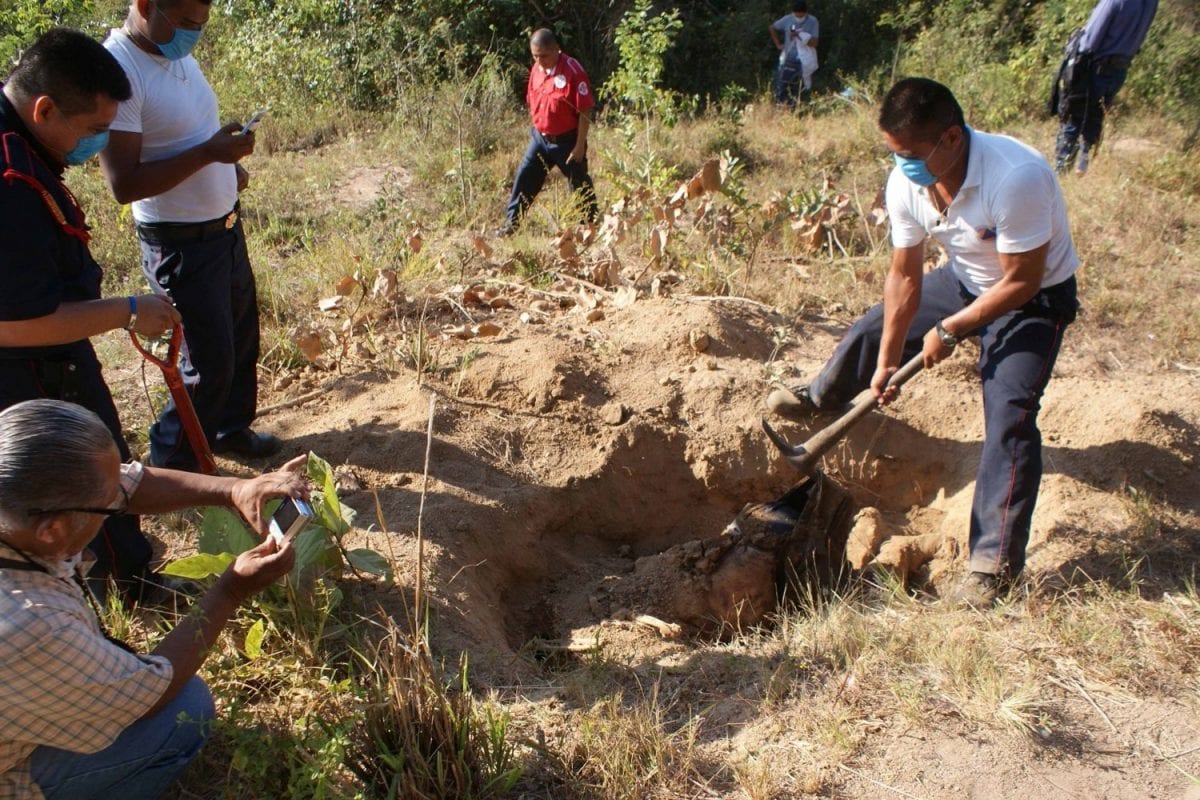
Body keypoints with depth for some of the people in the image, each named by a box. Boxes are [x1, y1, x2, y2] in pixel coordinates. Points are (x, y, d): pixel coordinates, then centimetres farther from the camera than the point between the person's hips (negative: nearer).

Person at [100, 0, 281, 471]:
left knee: (242, 337, 21)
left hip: (225, 226, 9)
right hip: (182, 244, -9)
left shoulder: (177, 53, 4)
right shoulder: (118, 71, -23)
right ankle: (171, 464, 20)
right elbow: (124, 183, -26)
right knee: (210, 361, 0)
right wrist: (207, 153, -29)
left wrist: (229, 163, 0)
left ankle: (231, 428, 42)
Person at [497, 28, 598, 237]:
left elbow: (585, 111, -18)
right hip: (539, 137, 6)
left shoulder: (573, 71, -19)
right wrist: (535, 130, 15)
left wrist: (580, 145, -17)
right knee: (524, 179, 5)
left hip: (567, 141, -6)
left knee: (580, 185, 6)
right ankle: (511, 225, 14)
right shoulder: (536, 69, 2)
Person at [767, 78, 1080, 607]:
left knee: (1009, 418, -18)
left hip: (1034, 300, -6)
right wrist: (886, 362, -7)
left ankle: (996, 562, -9)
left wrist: (949, 330, -21)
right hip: (966, 281, 6)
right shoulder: (907, 184, -20)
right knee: (874, 328, 12)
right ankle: (821, 399, 46)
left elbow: (1021, 281, -29)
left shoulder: (1016, 179, -39)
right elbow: (904, 277, -10)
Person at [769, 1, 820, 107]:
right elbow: (771, 28, 14)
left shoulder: (813, 21, -7)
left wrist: (800, 36, -23)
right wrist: (778, 44, 8)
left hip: (805, 61, -2)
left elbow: (814, 43, -12)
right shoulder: (788, 19, -1)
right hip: (788, 59, 2)